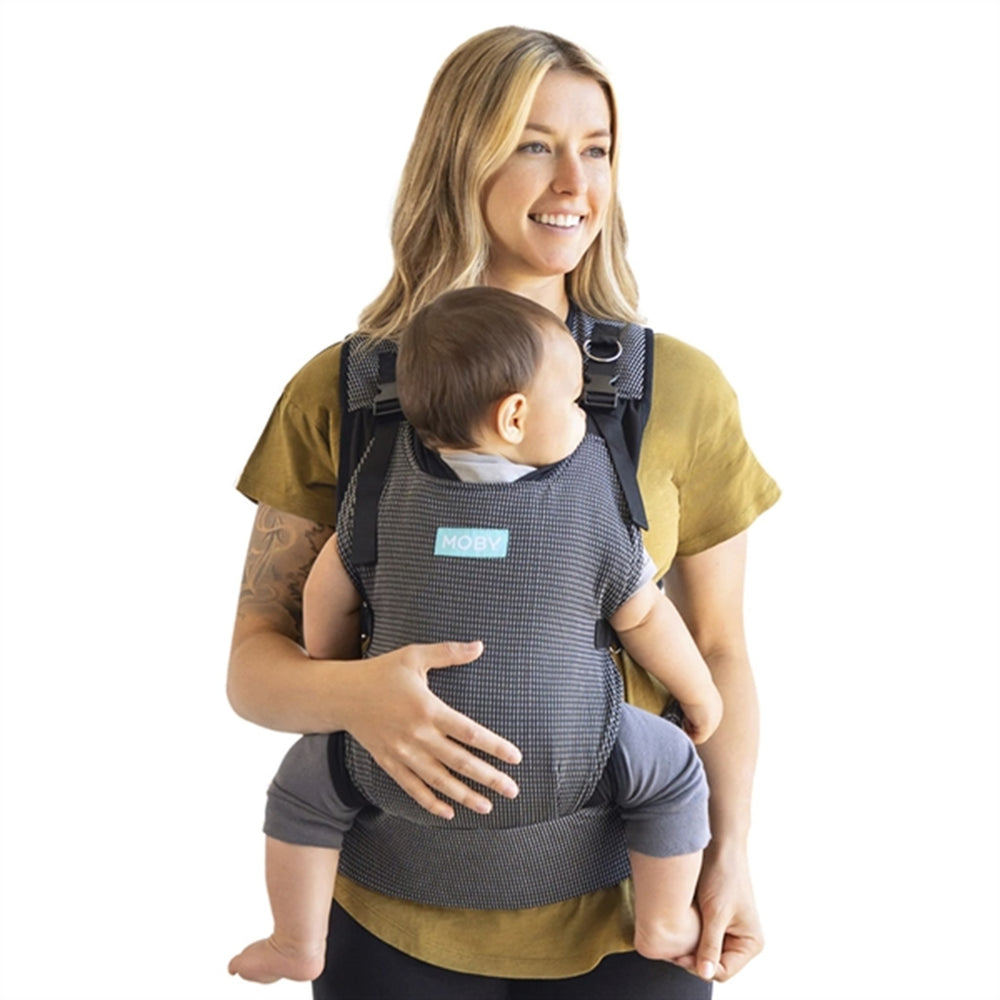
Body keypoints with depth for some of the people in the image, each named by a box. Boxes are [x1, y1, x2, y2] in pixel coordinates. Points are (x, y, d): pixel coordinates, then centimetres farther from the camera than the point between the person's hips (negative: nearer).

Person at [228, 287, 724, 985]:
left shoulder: (385, 496, -2)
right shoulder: (595, 516, -7)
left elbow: (328, 596, 8)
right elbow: (646, 619, 3)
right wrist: (700, 694, 21)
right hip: (558, 771, -1)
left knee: (304, 783, 25)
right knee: (676, 769, 20)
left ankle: (298, 943, 29)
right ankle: (664, 928, 25)